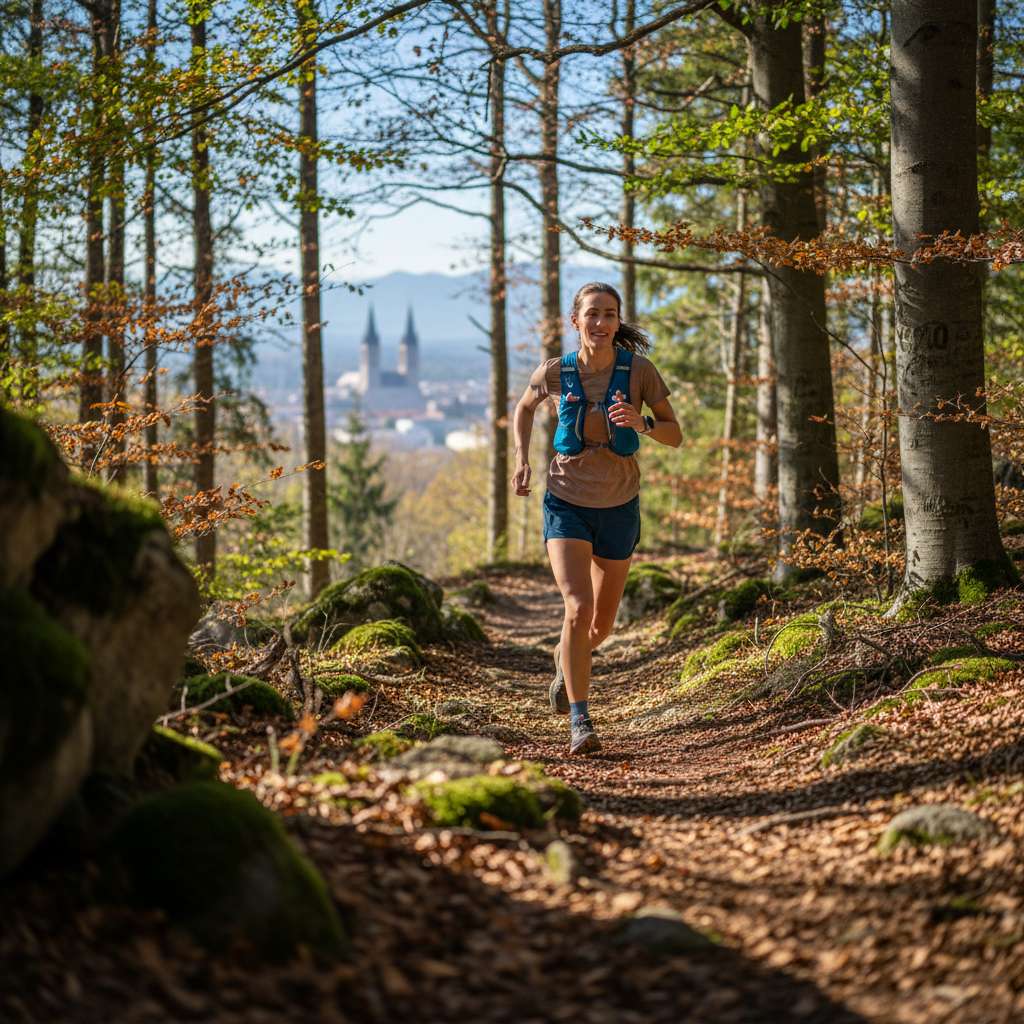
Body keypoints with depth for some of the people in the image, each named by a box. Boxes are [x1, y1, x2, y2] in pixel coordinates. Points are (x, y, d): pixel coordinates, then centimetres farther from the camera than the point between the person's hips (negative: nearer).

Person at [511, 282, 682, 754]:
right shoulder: (555, 372, -9)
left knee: (602, 623, 15)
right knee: (578, 607, -22)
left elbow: (675, 435, -7)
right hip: (567, 504, -1)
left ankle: (565, 659, 51)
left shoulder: (639, 371, -12)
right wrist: (522, 460, 0)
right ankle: (580, 723, -14)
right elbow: (524, 407, 13)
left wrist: (642, 424, -28)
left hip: (618, 507, 1)